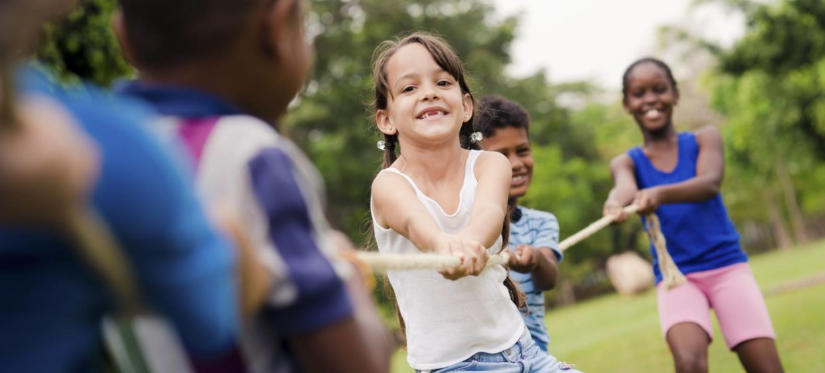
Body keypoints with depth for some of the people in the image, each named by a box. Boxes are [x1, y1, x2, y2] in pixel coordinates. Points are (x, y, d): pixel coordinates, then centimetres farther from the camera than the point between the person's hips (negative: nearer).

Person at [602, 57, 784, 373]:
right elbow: (626, 188, -20)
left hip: (727, 266, 0)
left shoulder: (704, 139, 3)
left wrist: (661, 193, -40)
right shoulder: (626, 163, 5)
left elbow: (710, 183, -19)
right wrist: (617, 202, -46)